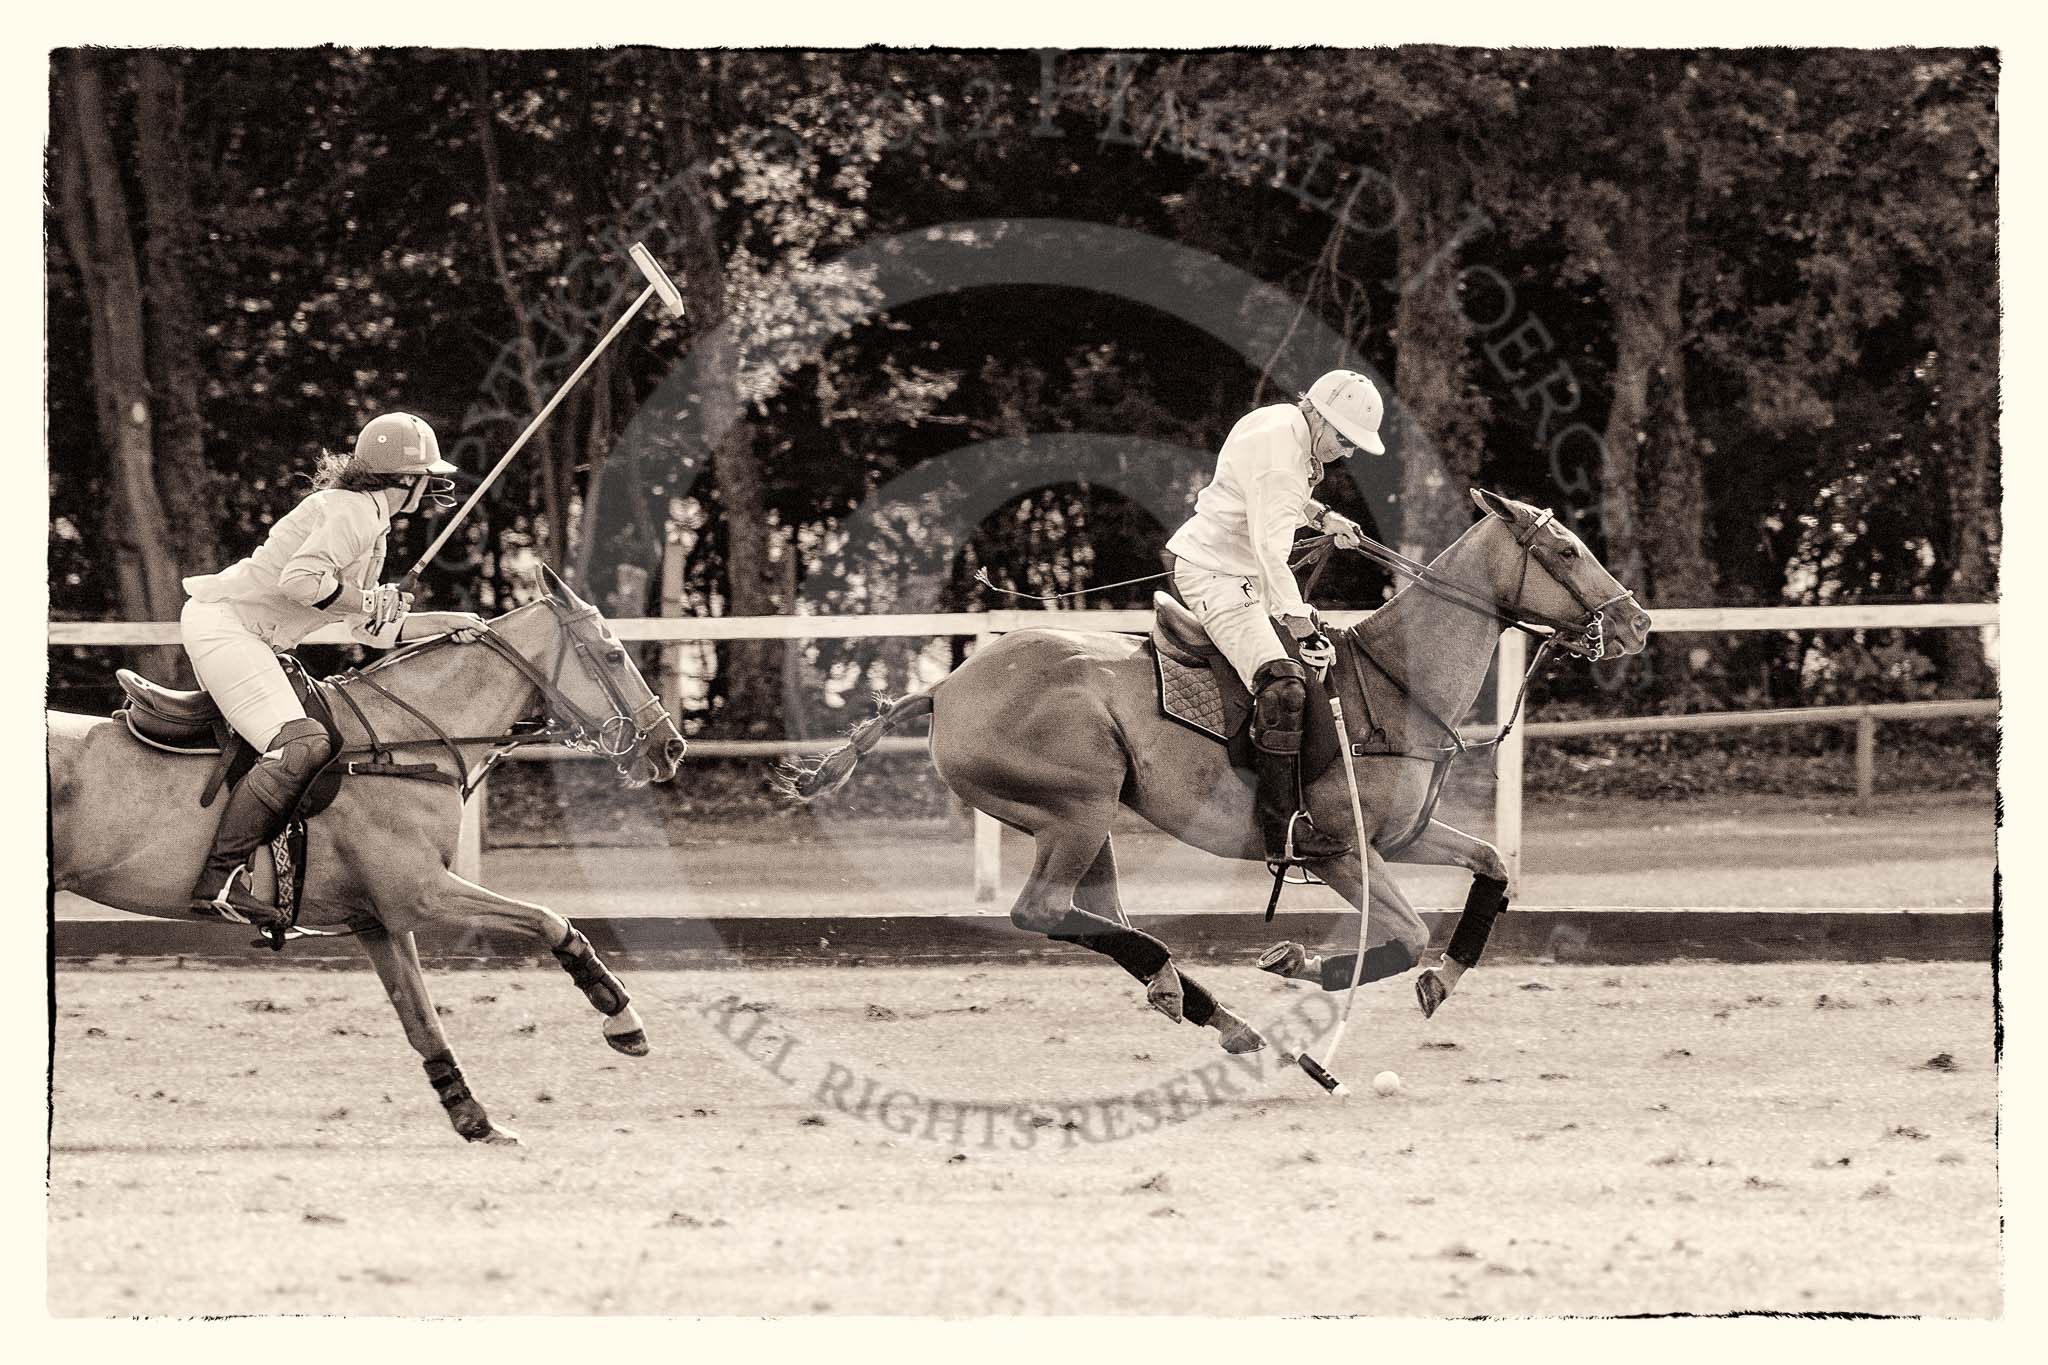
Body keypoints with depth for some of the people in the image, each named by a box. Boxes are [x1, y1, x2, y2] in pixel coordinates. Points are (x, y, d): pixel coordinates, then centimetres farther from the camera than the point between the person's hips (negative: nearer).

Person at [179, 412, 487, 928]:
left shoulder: (371, 523, 21)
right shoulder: (354, 511, -12)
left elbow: (371, 630, 24)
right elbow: (299, 578, -25)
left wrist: (443, 622, 15)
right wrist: (368, 601, -14)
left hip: (245, 636, 11)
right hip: (223, 625, -11)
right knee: (302, 744, -24)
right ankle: (218, 880, -29)